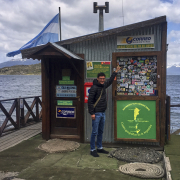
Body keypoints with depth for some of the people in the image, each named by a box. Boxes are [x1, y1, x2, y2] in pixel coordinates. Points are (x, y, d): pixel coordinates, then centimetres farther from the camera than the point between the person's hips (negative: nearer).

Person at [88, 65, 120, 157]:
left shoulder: (103, 85, 10)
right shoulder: (94, 88, -14)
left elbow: (110, 81, 31)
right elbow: (90, 101, -16)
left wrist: (115, 72, 33)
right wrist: (92, 113, -18)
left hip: (102, 113, 8)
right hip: (96, 114, -8)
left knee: (101, 131, 16)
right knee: (94, 132, -2)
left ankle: (100, 148, 27)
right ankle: (92, 150, 8)